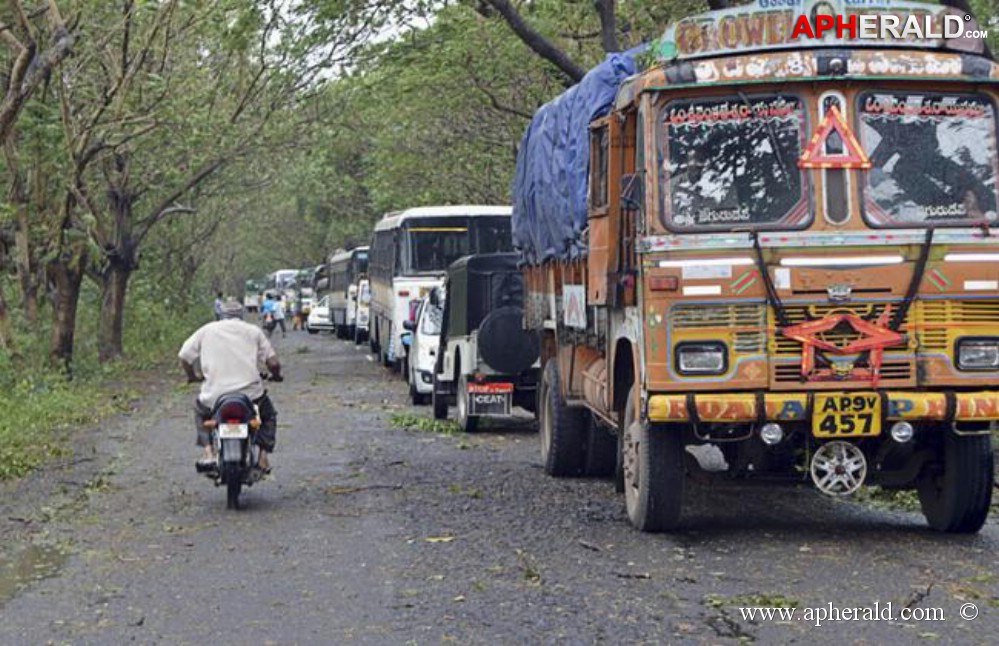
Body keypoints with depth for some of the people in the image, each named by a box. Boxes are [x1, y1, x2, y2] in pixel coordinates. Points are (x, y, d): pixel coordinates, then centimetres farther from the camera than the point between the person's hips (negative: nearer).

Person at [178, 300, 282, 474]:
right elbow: (273, 362, 2)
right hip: (250, 393, 0)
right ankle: (263, 457, 12)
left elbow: (184, 356, 9)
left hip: (215, 396, 0)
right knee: (268, 415, 29)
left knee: (200, 410, 33)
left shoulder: (207, 330, 11)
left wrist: (192, 376, 28)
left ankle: (208, 453, 15)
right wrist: (276, 375, 24)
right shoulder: (254, 331, 10)